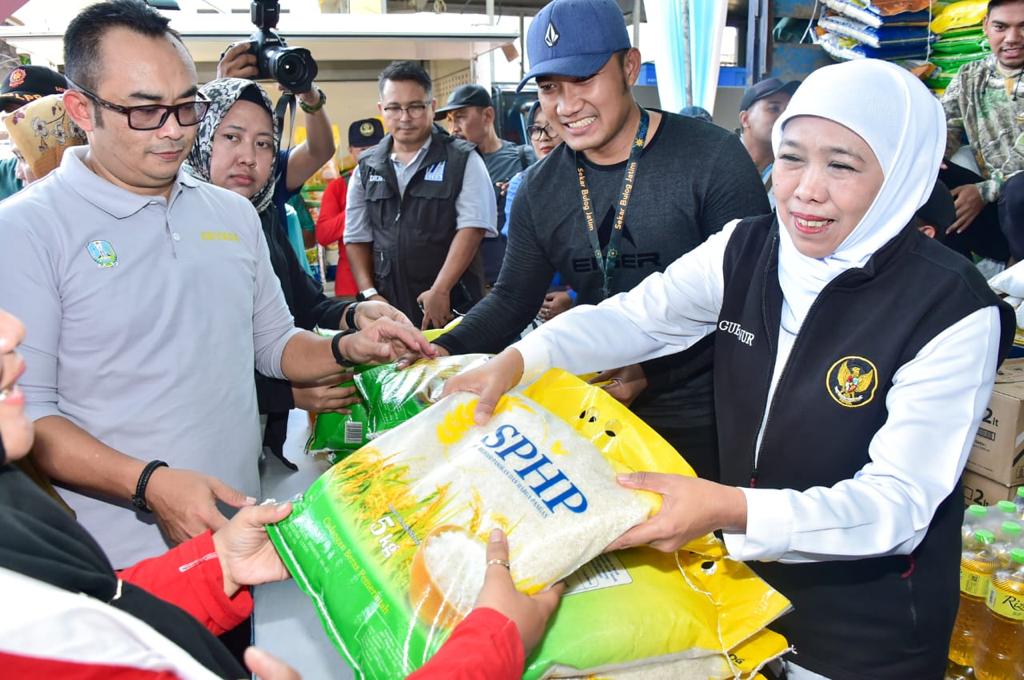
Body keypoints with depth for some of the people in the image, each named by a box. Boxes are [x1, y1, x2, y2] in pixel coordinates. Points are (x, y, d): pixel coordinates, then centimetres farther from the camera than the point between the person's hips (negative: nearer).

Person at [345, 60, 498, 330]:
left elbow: (471, 227, -9)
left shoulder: (462, 160, -1)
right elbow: (357, 238, 12)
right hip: (389, 310, 3)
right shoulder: (366, 169, 11)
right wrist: (370, 294, -1)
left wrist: (439, 291, -16)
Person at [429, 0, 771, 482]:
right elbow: (511, 299, 4)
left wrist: (652, 370, -25)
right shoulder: (540, 189, 1)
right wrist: (446, 351, -14)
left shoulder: (715, 159, -14)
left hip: (704, 419, -3)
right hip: (598, 412, 4)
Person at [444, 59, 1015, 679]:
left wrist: (733, 511, -40)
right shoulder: (745, 251, -8)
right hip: (741, 577, 5)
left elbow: (898, 504, -25)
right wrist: (519, 359, -29)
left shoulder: (953, 311, -23)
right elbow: (637, 317, -12)